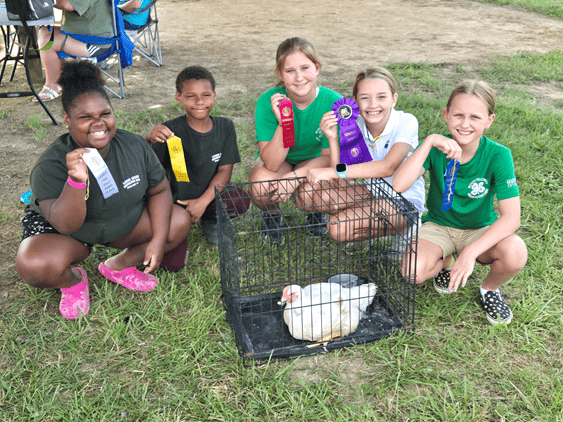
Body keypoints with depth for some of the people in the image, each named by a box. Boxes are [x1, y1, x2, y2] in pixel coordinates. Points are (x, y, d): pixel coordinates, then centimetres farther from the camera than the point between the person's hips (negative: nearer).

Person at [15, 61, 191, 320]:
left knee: (179, 222, -14)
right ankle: (72, 281, 3)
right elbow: (65, 225, -35)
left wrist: (158, 240, -14)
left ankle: (118, 266, 6)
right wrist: (76, 181, -52)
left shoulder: (134, 146, -16)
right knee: (34, 266, -35)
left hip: (125, 223, 5)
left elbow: (159, 190, -3)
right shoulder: (51, 165, -28)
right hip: (65, 233, -4)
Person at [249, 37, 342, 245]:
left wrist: (295, 177, -30)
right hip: (277, 162, -1)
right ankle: (271, 214, 5)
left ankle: (316, 211, 10)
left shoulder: (333, 102, -23)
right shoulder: (268, 102, -25)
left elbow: (329, 156, -14)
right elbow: (272, 163, -28)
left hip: (314, 162, 1)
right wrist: (283, 122, -43)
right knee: (261, 184, -34)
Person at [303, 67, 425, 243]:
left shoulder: (406, 122, -20)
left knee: (339, 228, -26)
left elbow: (388, 167, -36)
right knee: (309, 193, -7)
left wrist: (333, 171, -39)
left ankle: (401, 229, -2)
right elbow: (343, 184, -12)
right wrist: (333, 139, -24)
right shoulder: (356, 125, -7)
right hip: (373, 192, 6)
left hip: (404, 204, -6)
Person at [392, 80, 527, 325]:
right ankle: (445, 261, 10)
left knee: (515, 254, -33)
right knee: (413, 271, -29)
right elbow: (399, 185, -31)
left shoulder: (498, 155, -19)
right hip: (438, 225, 1)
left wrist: (470, 252, -33)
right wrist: (429, 142, -35)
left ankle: (489, 288, 4)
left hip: (480, 230, 0)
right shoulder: (436, 148, -16)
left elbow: (511, 217, -24)